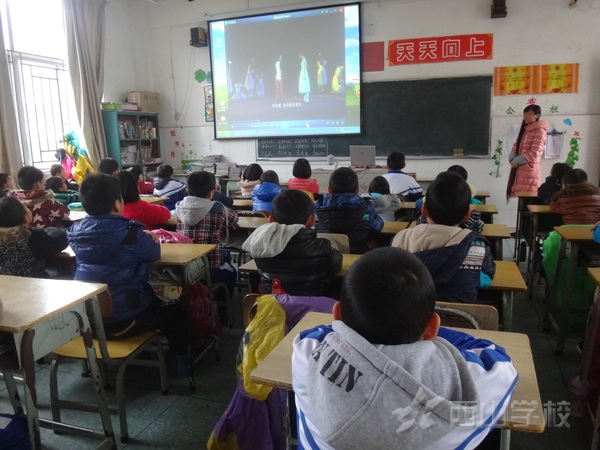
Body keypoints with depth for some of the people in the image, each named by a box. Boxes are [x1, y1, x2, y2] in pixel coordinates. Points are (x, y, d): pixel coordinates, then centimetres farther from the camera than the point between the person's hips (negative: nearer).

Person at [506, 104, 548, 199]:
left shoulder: (540, 131, -7)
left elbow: (533, 154, -15)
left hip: (530, 172, -8)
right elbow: (515, 147, 16)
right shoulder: (525, 130, 20)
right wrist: (512, 160, -3)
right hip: (519, 171, 8)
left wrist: (516, 161, -10)